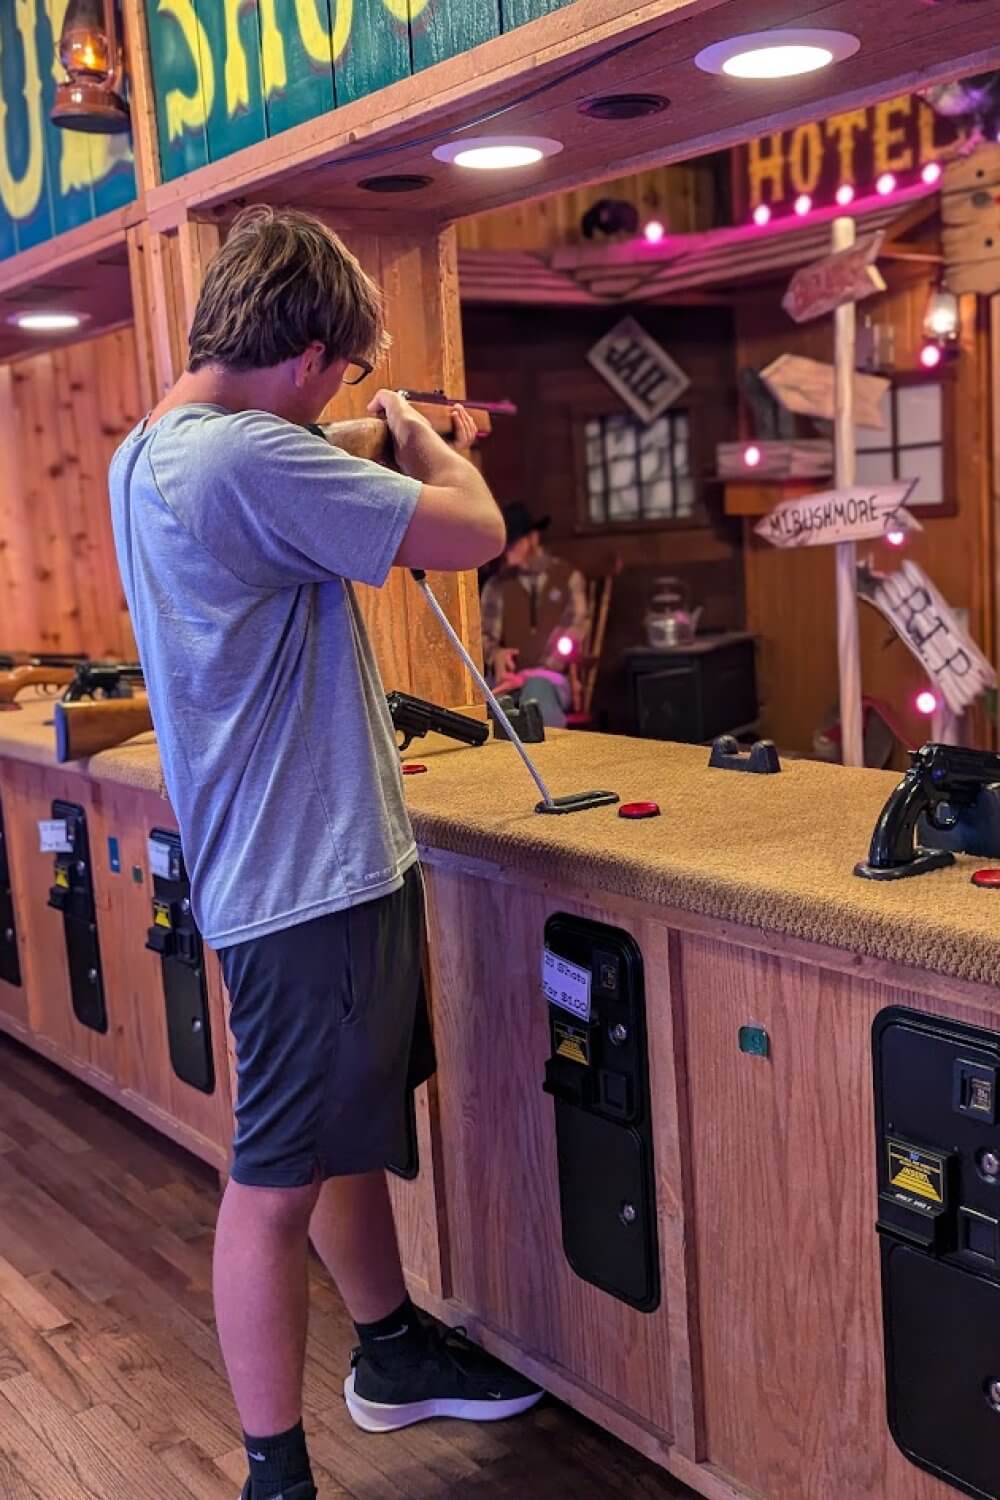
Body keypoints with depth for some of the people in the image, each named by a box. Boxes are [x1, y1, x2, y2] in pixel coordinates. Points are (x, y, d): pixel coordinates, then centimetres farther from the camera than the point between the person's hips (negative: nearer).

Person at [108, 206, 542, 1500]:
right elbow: (474, 533, -20)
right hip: (308, 876, -11)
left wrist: (394, 456, 18)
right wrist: (426, 445, 1)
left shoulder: (145, 456, 10)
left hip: (324, 860, 11)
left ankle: (392, 1355, 43)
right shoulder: (248, 456, -23)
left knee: (355, 1132, 23)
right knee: (277, 1181, 2)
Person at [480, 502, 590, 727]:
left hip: (550, 678, -2)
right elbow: (485, 635, 9)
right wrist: (495, 654, -18)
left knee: (536, 689, -39)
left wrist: (525, 676, -14)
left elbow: (571, 638, -1)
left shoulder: (568, 578, 9)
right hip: (507, 679, 2)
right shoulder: (496, 585, 14)